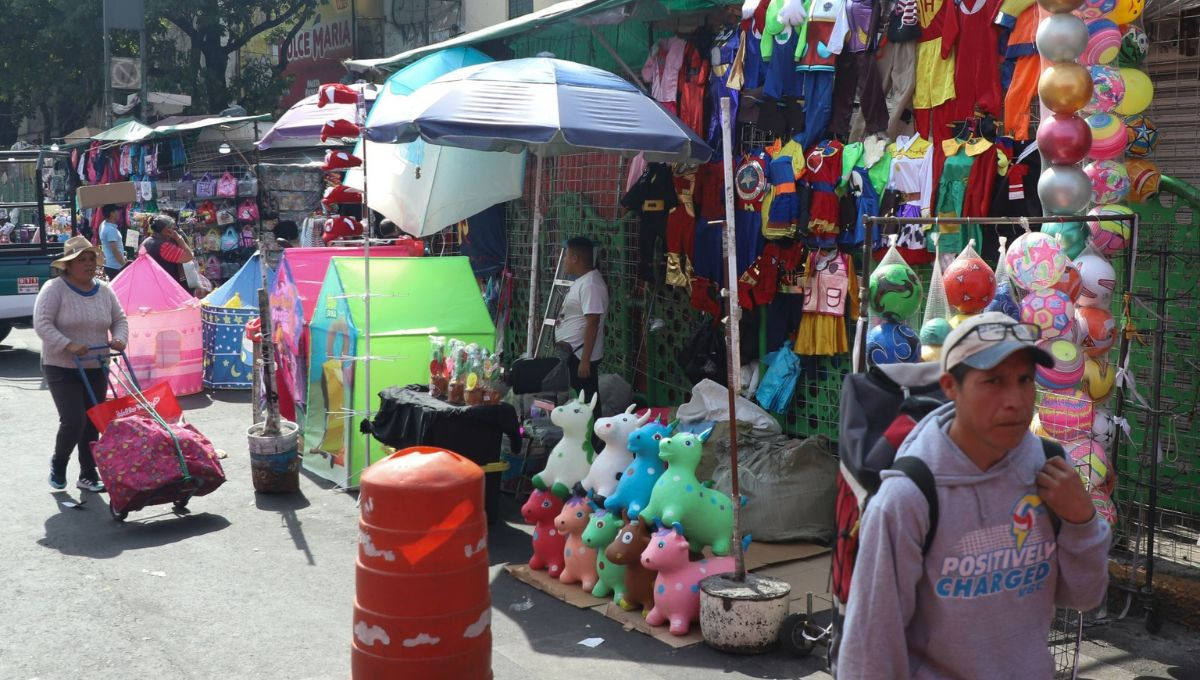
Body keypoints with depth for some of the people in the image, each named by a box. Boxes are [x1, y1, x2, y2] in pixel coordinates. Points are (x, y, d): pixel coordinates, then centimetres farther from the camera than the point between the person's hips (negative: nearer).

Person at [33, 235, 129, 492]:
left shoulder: (104, 290, 6)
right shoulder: (54, 289, -11)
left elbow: (119, 319, 13)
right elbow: (42, 323, -17)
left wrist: (119, 339, -8)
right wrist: (68, 345, -27)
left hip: (96, 369, 5)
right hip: (61, 368, -5)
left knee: (93, 424, 8)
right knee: (74, 421, -13)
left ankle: (88, 475, 20)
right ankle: (58, 464, 16)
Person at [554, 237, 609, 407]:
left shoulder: (590, 284, -19)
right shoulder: (580, 280, 13)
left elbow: (592, 324, -24)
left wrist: (585, 360, -25)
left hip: (580, 356, -10)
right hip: (569, 353, 10)